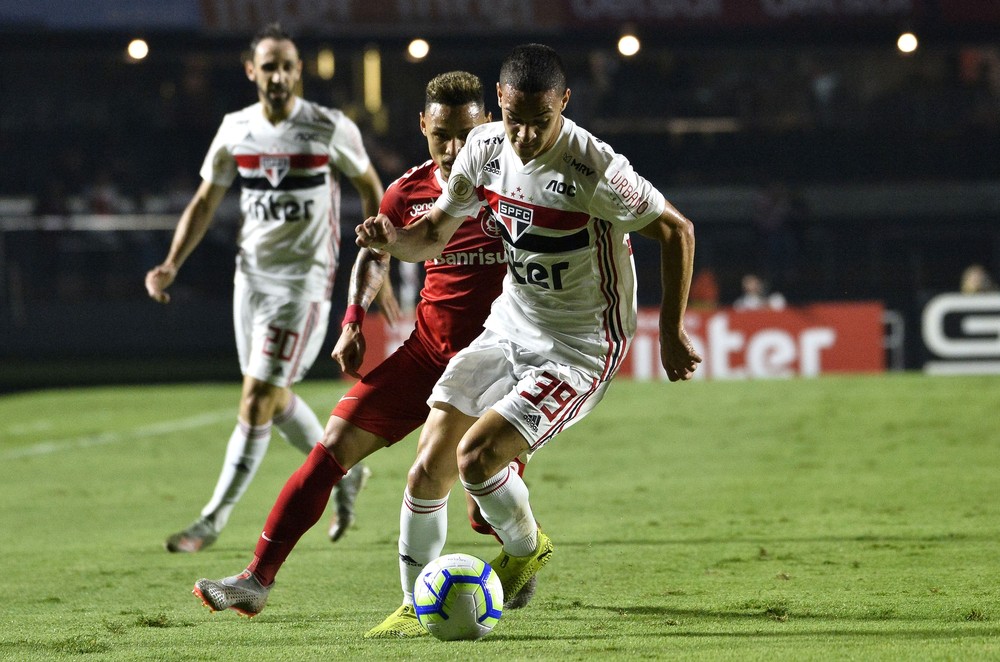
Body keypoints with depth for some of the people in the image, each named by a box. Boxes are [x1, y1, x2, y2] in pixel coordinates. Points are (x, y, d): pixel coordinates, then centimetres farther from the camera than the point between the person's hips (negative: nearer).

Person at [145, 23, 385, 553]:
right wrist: (172, 265, -2)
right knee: (276, 400, 12)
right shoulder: (235, 130, 2)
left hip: (304, 283, -5)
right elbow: (205, 202, 11)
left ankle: (212, 520, -4)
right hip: (252, 276, 5)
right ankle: (344, 472, 36)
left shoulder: (331, 129, -9)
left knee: (257, 401, -10)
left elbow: (371, 190, 4)